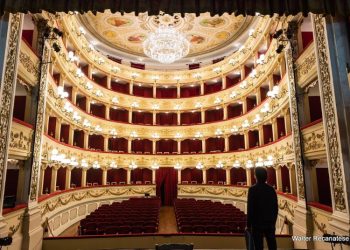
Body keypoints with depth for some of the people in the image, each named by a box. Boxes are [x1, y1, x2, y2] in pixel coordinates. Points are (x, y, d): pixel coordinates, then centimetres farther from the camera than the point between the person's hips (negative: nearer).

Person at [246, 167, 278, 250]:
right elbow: (276, 207, 8)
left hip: (257, 223, -5)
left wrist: (248, 225, -4)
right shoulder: (271, 189, 3)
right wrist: (273, 222, 18)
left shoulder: (253, 189, -11)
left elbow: (250, 209, -12)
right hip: (270, 223, 5)